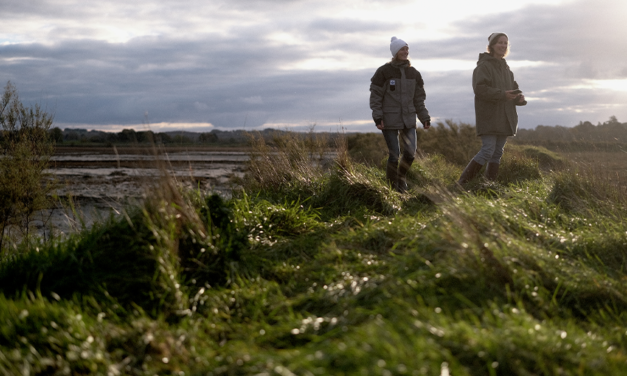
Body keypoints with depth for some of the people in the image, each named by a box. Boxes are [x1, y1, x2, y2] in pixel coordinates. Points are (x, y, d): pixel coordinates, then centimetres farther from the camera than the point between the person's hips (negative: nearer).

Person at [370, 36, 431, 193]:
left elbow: (419, 98, 13)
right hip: (389, 120, -4)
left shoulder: (413, 73, 8)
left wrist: (425, 118, 8)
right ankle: (393, 186, 12)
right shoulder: (384, 71, -6)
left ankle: (401, 176, 27)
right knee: (394, 154, -5)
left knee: (410, 152, -2)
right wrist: (377, 117, -13)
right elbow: (375, 96, -5)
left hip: (408, 119, 4)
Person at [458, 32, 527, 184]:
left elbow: (513, 88, 21)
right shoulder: (484, 66, -7)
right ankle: (462, 183, -12)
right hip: (489, 117, -8)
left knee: (498, 153, 8)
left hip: (504, 118, 8)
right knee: (487, 150, -16)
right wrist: (502, 94, -27)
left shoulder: (505, 68, 19)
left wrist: (519, 97, -3)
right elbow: (480, 88, -19)